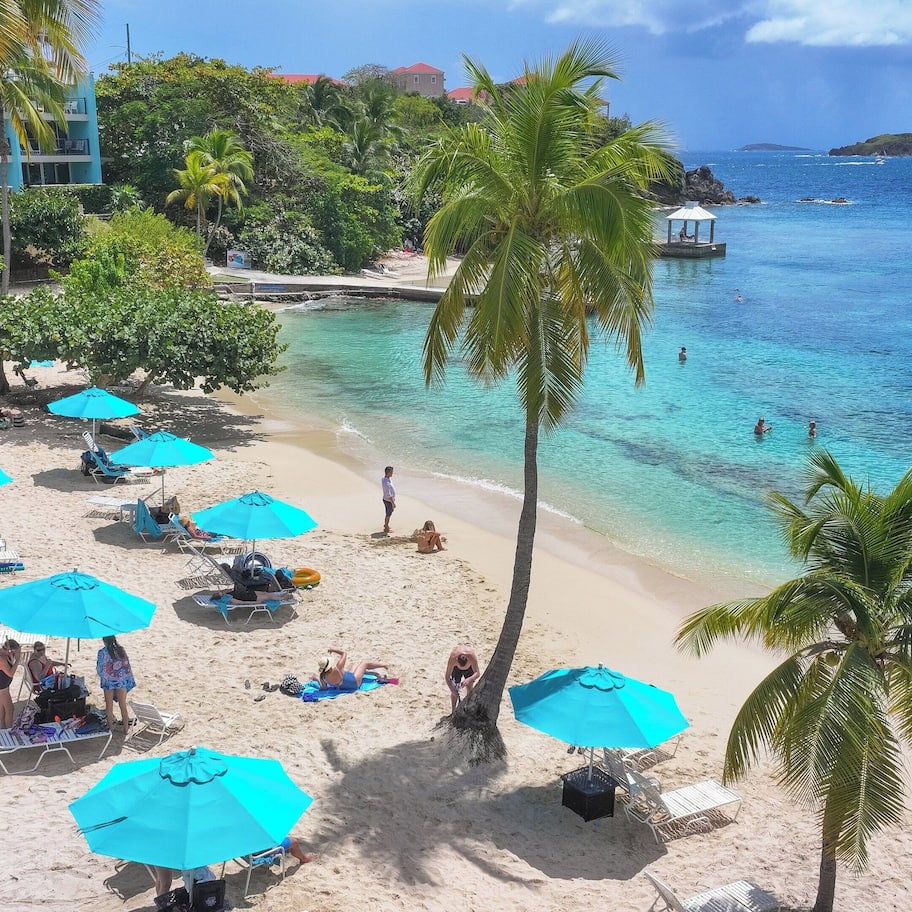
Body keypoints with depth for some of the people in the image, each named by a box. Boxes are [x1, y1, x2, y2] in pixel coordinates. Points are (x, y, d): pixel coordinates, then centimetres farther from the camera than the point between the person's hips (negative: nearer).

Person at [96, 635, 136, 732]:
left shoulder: (102, 652, -14)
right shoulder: (121, 650, -4)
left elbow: (100, 669, -11)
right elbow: (127, 665, 0)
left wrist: (102, 677, 10)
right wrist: (129, 680, 8)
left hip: (108, 681, -3)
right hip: (121, 681, 3)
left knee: (109, 706, 12)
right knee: (123, 705, 10)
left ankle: (110, 727, 20)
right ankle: (126, 727, 15)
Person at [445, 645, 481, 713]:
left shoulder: (472, 656, -43)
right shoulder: (452, 658, -42)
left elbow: (478, 673, -39)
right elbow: (447, 677, -34)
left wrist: (468, 680, -57)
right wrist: (452, 690, -42)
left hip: (470, 668, 0)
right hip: (456, 669, 0)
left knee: (469, 689, -4)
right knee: (455, 689, -4)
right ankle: (453, 711, 12)